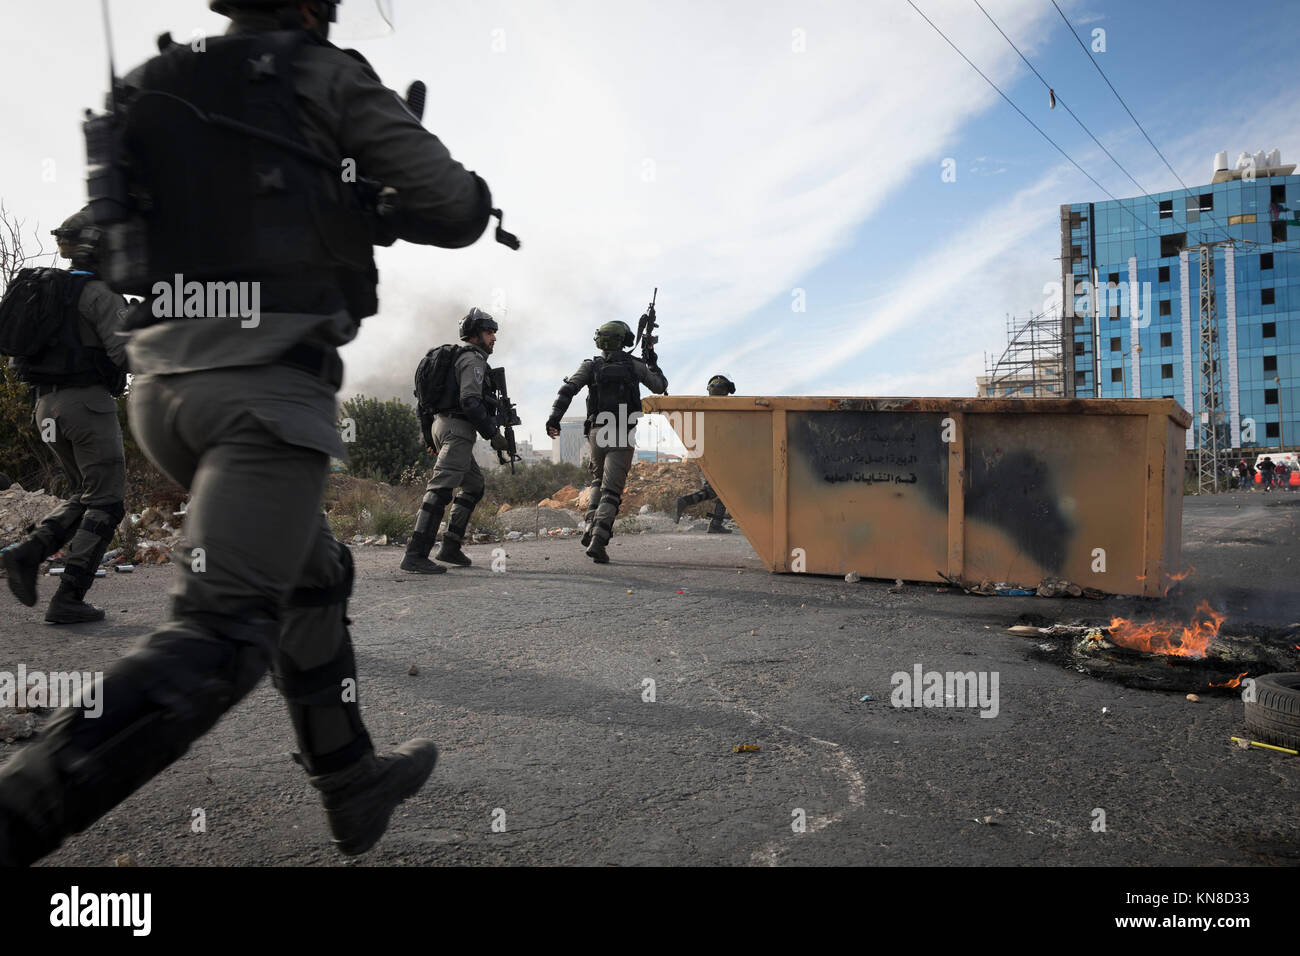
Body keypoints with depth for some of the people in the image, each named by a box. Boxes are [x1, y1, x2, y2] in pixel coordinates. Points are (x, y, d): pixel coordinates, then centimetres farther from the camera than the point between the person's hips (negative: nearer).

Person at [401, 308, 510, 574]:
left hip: (442, 426, 11)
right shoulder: (473, 359, -6)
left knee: (474, 486, 17)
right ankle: (415, 555, -24)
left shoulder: (455, 358, 25)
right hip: (458, 428, -11)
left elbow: (425, 395, 24)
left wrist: (429, 436, 24)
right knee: (441, 489, -17)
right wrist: (493, 434, -18)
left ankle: (450, 547, 12)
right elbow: (470, 401, -20)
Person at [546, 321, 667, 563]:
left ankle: (591, 529, 11)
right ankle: (598, 541, -19)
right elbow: (660, 386, 20)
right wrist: (653, 363, 37)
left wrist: (554, 417, -13)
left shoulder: (590, 366, 7)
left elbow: (568, 389, -8)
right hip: (622, 435, -3)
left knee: (598, 481, 26)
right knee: (611, 490, -5)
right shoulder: (634, 365, 6)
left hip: (596, 433, 3)